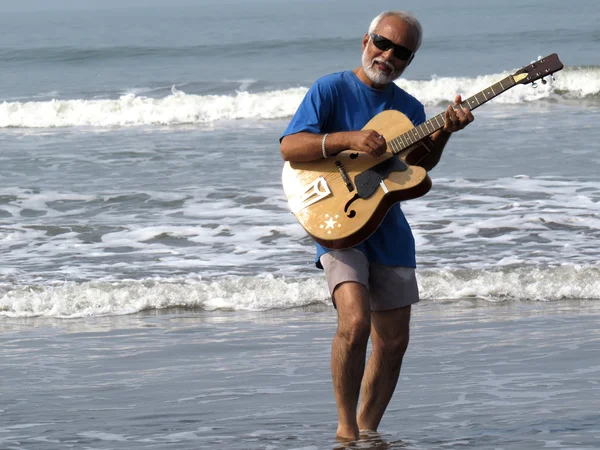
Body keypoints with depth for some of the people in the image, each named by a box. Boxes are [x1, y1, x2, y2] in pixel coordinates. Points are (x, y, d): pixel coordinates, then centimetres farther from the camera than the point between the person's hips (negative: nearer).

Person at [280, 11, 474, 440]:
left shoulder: (410, 108, 12)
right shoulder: (331, 90, -5)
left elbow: (422, 163, 0)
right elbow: (290, 148, -14)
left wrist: (443, 132, -17)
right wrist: (348, 139, -26)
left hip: (389, 228, 6)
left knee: (393, 341, 7)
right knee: (356, 321, -25)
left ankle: (367, 432, 23)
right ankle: (346, 428, -12)